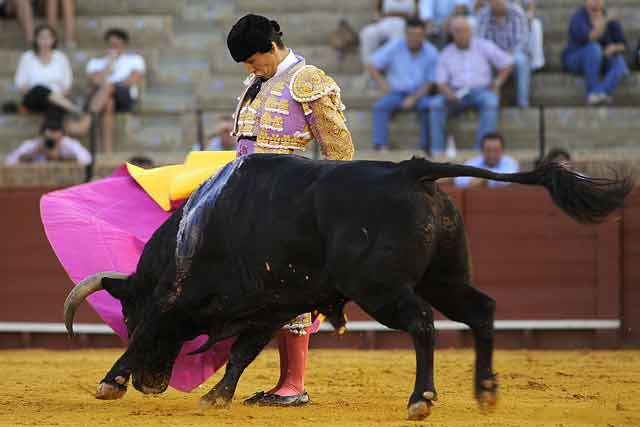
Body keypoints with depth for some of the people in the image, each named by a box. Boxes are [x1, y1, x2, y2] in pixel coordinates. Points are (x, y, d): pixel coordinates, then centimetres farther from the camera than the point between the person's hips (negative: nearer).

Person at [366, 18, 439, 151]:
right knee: (380, 106, -29)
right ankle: (381, 146, -37)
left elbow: (430, 83, -2)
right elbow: (372, 66, 1)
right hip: (396, 92, 1)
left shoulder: (431, 53, -3)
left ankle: (426, 146, -30)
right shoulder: (394, 46, -3)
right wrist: (383, 85, -10)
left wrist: (413, 99, -16)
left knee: (428, 106, -33)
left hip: (419, 94, -1)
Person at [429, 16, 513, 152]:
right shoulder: (446, 53, 10)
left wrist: (497, 84, -3)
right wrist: (449, 94, -16)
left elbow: (507, 63, 7)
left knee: (490, 102, -37)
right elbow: (441, 81, 6)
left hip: (481, 90, -2)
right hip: (457, 94, 2)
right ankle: (437, 150, -32)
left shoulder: (483, 46, 5)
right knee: (436, 104, -28)